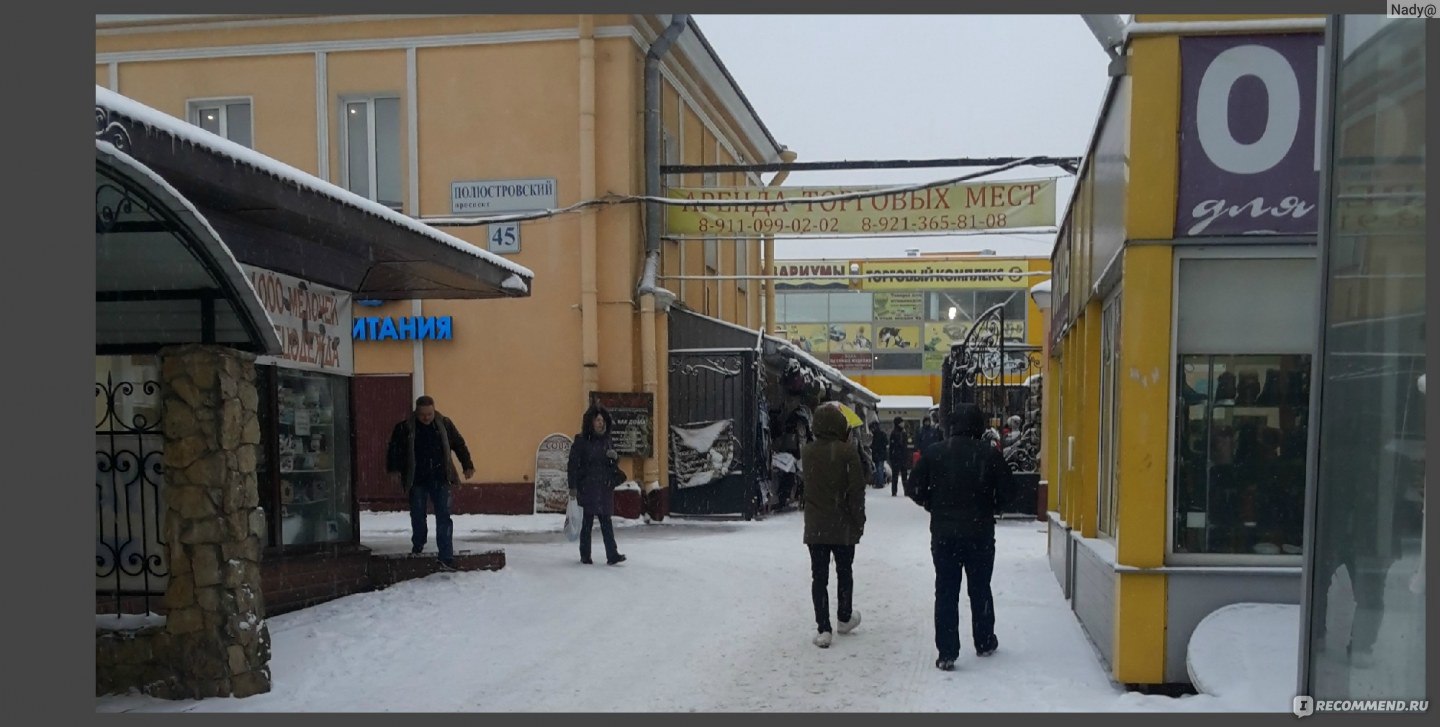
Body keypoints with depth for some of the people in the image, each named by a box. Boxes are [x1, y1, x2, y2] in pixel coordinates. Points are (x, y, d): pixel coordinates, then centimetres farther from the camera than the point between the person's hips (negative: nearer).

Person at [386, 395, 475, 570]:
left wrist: (467, 466, 4)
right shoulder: (404, 428, -3)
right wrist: (393, 469, -10)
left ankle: (447, 557, -7)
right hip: (417, 481, 0)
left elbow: (459, 445, 9)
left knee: (444, 516, -6)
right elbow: (394, 449, 2)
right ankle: (417, 546, 34)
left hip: (440, 479, 0)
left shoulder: (444, 424, 1)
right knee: (417, 516, 10)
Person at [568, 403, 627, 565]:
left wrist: (615, 457, -4)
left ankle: (612, 555, -5)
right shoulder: (581, 441, -4)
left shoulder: (607, 441, 11)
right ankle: (585, 556, 13)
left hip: (605, 488, 4)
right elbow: (573, 464, -6)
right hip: (587, 488, -4)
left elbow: (614, 464, 20)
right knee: (587, 522, 3)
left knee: (606, 521, 0)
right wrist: (573, 487, -12)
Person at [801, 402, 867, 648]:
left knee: (819, 576, 4)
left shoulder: (808, 452, -1)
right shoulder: (847, 451, -13)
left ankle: (823, 629, 0)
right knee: (844, 572, 18)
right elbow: (856, 489, -13)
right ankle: (845, 618, 33)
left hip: (815, 526, 2)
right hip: (843, 526, -2)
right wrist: (859, 521, -3)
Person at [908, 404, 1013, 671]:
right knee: (980, 589, 17)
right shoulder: (991, 455, -8)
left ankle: (947, 653, 1)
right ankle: (985, 643, 30)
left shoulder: (933, 453, -6)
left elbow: (916, 489, -4)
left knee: (946, 592, 4)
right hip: (980, 533, 0)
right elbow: (1005, 492, -5)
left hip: (943, 533, 0)